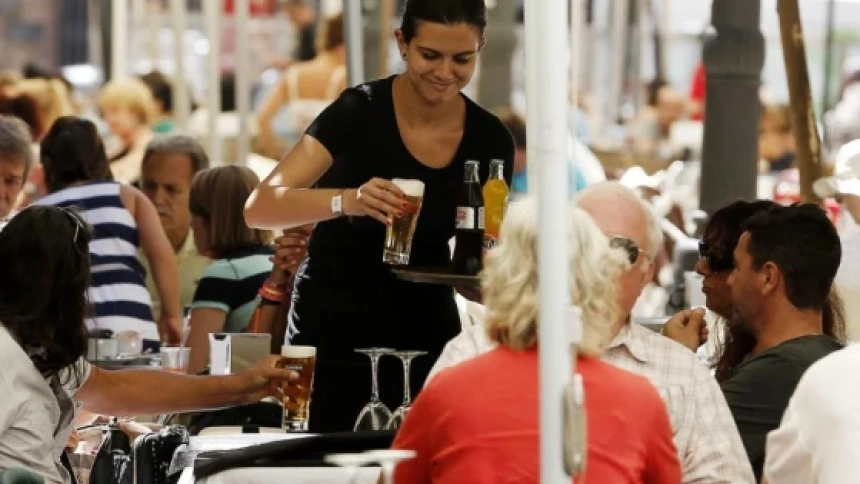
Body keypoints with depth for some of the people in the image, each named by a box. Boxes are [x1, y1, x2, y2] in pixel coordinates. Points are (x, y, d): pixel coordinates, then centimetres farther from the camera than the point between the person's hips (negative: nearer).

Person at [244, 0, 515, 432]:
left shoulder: (490, 141, -3)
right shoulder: (359, 113, -14)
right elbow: (259, 208, -23)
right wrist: (348, 201, -39)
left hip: (425, 333, 3)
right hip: (335, 332, -3)